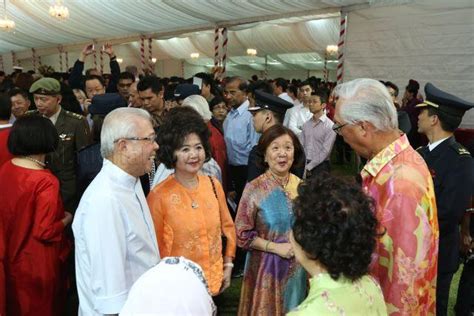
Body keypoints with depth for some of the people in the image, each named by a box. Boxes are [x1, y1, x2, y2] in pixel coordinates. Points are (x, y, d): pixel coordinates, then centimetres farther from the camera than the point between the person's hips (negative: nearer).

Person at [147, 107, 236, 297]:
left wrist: (228, 264, 9)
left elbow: (227, 226, 9)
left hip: (214, 280, 4)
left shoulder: (213, 185, -3)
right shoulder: (159, 195, -17)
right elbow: (155, 246, -7)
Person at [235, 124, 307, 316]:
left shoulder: (301, 186, -3)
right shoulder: (254, 189, -14)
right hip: (266, 266, -3)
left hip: (297, 266, 4)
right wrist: (276, 248, -16)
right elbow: (243, 234, -11)